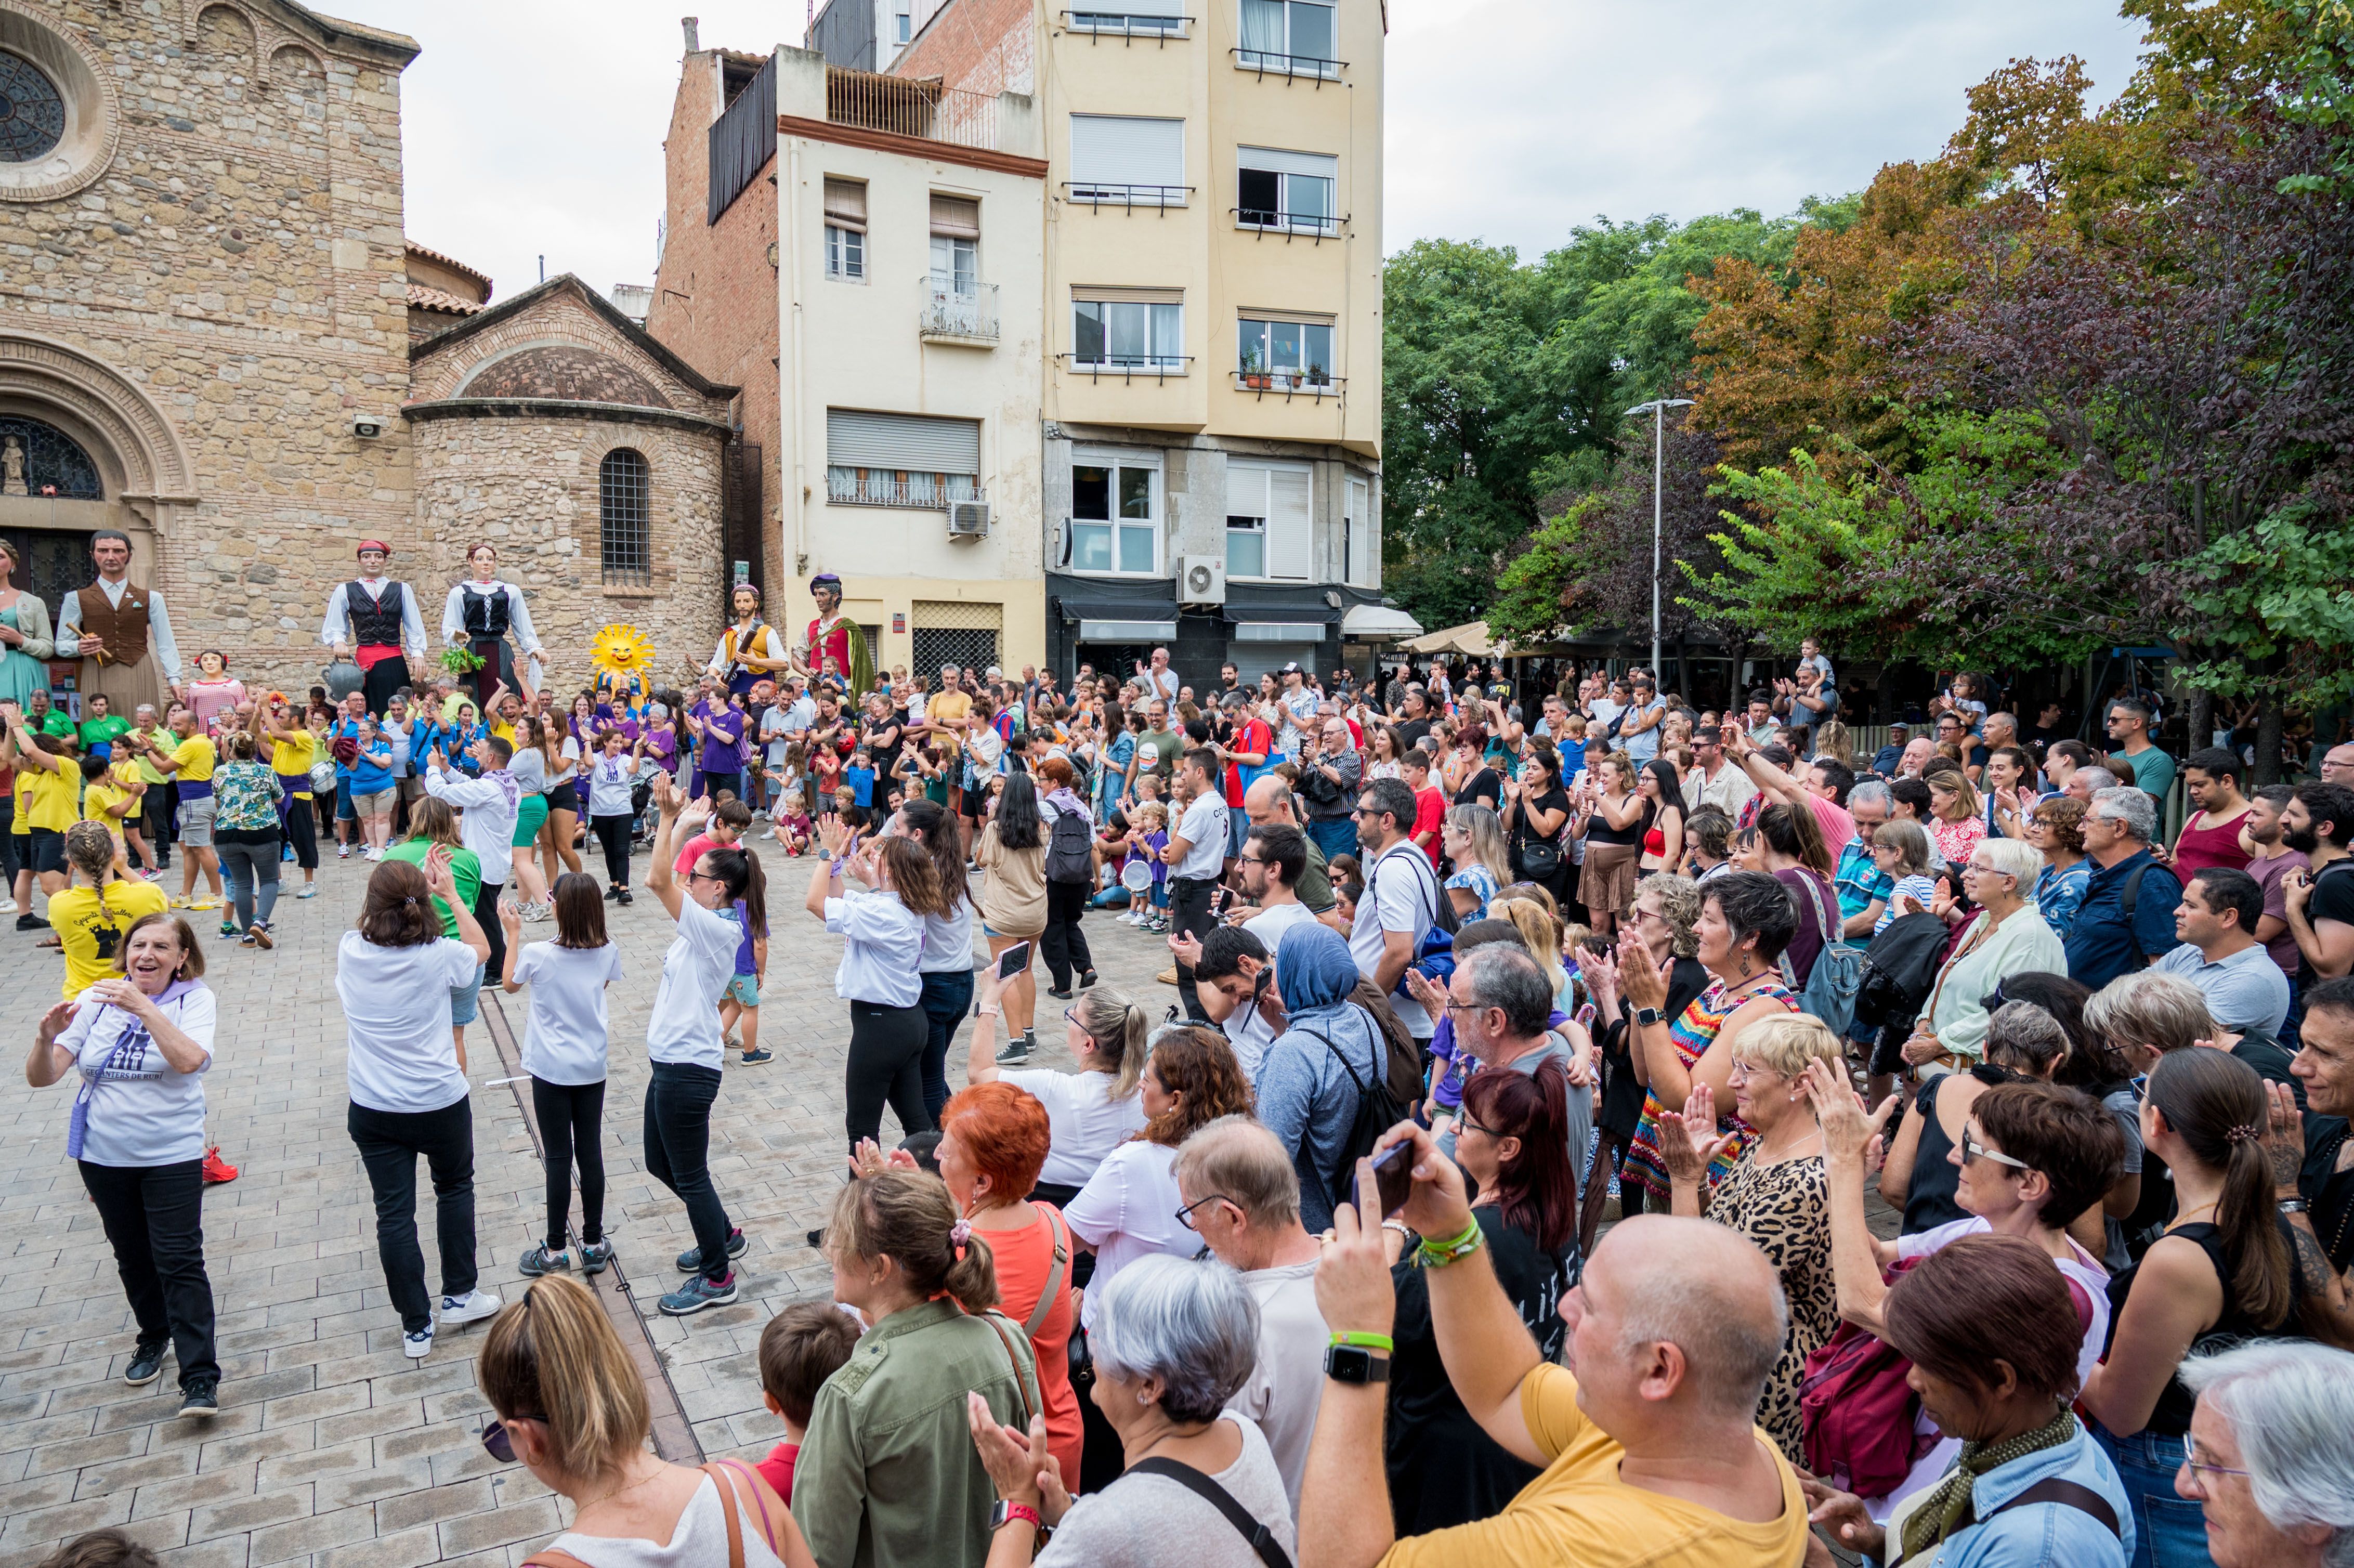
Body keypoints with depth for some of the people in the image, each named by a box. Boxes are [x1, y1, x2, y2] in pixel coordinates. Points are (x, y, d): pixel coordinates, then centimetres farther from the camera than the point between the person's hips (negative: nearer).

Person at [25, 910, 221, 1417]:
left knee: (179, 1260, -7)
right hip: (102, 1153, 4)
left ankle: (200, 1378, -4)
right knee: (132, 1256, 19)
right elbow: (41, 1077, -7)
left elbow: (190, 1060, -29)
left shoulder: (196, 999, -10)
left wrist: (142, 1006, -32)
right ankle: (154, 1335, 41)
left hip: (172, 1153, -4)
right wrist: (47, 1037, -27)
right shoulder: (96, 999, -3)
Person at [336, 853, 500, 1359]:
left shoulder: (350, 952, -10)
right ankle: (459, 1297, 30)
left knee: (394, 1213, 8)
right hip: (440, 1103, -2)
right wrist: (450, 893, 9)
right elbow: (482, 948, 6)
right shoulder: (438, 956, -17)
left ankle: (416, 1327, 17)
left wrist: (418, 884, 16)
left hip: (372, 1110, 2)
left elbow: (375, 926, 15)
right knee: (455, 1188, 23)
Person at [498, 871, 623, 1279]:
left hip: (551, 1070, -3)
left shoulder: (539, 955, -17)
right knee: (591, 1153, 10)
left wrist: (514, 933, 9)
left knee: (558, 1158, 5)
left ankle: (555, 1251, 15)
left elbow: (509, 984, 3)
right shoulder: (608, 952, -8)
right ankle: (594, 1244, 18)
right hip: (592, 1068, 3)